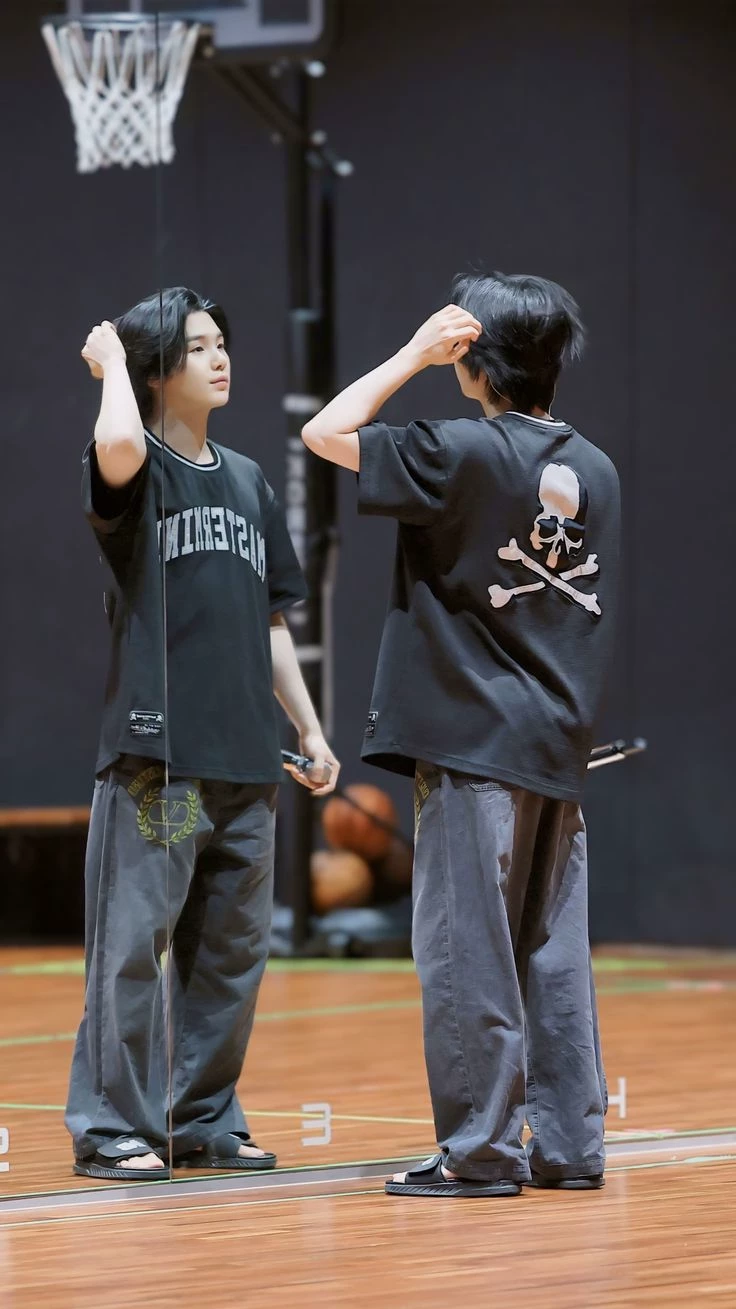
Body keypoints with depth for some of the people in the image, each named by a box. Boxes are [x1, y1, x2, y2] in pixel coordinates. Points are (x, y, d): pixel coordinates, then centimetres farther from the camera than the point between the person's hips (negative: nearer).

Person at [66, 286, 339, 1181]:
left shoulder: (247, 481, 16)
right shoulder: (138, 473, -3)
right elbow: (117, 447, -31)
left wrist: (310, 731, 17)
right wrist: (109, 358, -13)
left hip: (246, 760, 7)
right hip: (157, 748, -7)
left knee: (231, 951, 11)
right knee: (133, 943, -5)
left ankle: (204, 1118, 20)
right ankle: (113, 1127, 1)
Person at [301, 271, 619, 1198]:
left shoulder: (465, 451, -12)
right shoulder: (595, 470, 9)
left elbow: (326, 434, -6)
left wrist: (414, 355, -3)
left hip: (474, 740, -7)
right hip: (560, 743, 7)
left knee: (467, 948, -3)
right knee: (552, 950, 10)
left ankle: (481, 1148, -2)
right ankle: (567, 1144, 12)